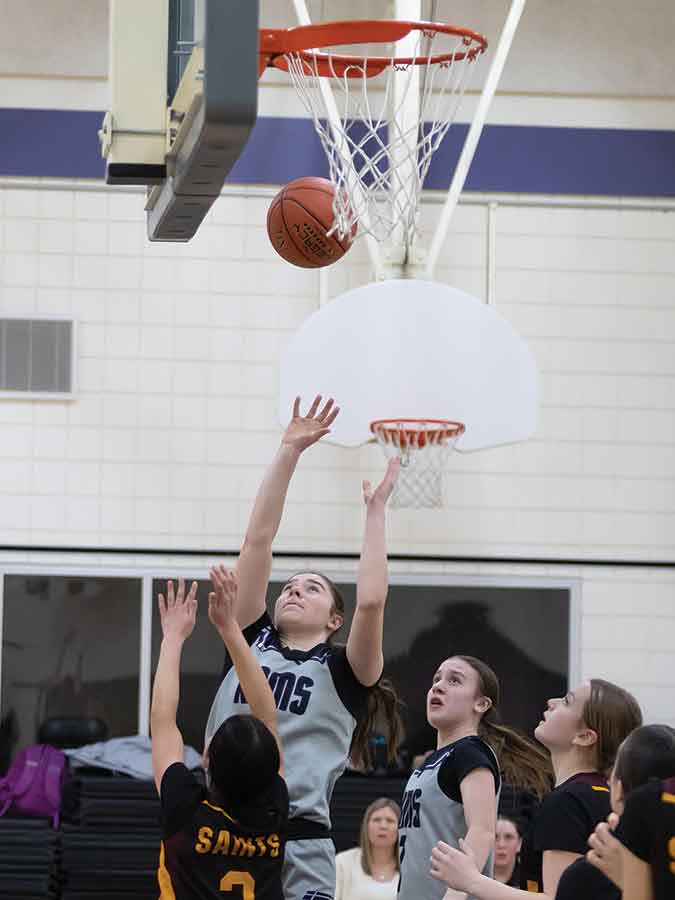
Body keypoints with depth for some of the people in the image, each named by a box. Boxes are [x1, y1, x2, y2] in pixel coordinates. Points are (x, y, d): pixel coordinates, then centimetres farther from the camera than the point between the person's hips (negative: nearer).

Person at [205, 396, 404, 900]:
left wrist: (376, 512, 2)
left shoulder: (343, 672, 8)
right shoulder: (249, 640, 15)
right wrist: (289, 451, 7)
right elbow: (259, 540, 10)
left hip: (300, 847, -3)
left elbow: (371, 601, -9)